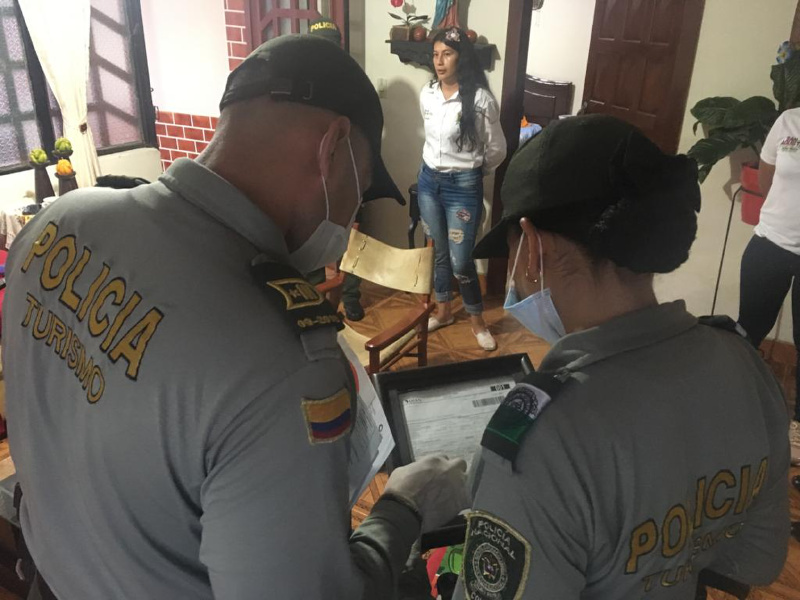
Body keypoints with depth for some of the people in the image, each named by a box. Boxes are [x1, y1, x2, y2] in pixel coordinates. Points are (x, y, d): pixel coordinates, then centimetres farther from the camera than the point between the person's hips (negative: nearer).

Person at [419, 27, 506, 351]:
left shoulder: (481, 99, -16)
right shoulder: (427, 94, 0)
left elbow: (497, 150, -5)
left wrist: (471, 172, 9)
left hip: (463, 186, -5)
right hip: (429, 181, 5)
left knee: (460, 261, -1)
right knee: (438, 252, 16)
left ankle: (477, 319, 21)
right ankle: (443, 311, 35)